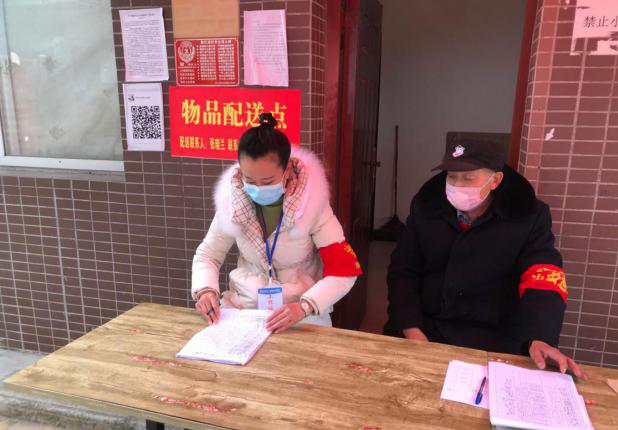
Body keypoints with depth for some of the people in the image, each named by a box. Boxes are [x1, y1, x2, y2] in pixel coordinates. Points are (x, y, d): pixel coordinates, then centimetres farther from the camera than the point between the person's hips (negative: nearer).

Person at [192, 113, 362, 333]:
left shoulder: (311, 204, -15)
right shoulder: (231, 202, -7)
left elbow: (344, 270, -15)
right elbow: (207, 254, 6)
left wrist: (304, 307, -31)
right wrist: (205, 290, -15)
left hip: (301, 315, -2)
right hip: (241, 306, 2)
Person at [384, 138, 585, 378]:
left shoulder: (529, 216, -3)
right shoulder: (426, 206, 3)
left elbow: (542, 280, -11)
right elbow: (402, 271, 3)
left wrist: (540, 339, -29)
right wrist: (410, 328, -11)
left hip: (493, 336, -1)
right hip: (424, 325, 2)